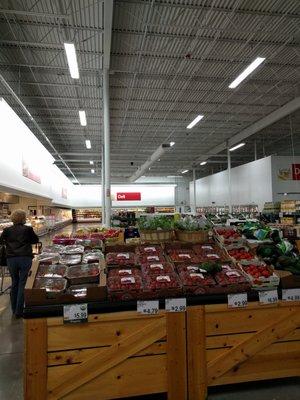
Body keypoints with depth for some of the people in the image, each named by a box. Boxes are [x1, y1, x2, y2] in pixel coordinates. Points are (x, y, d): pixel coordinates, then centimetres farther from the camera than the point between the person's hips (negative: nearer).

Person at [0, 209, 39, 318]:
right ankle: (19, 311, 8)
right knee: (22, 284, 4)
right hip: (25, 259, -2)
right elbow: (36, 240, 7)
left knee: (14, 283, 17)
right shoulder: (28, 229, -4)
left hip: (11, 259, 3)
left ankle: (14, 310, 25)